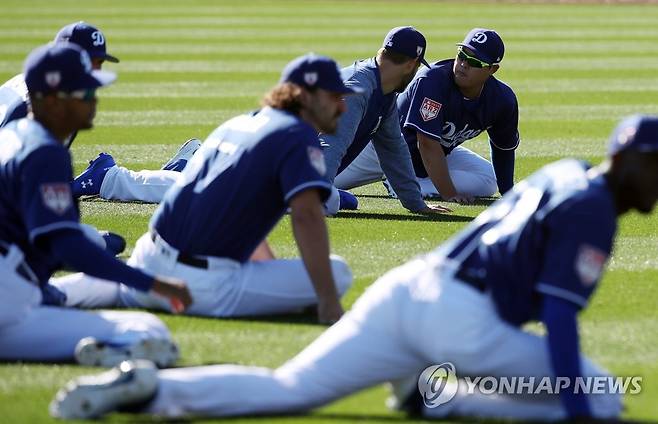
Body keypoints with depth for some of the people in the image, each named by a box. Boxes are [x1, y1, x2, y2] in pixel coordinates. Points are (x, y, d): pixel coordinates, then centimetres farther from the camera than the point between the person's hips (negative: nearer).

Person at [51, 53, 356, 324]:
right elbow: (306, 215, -21)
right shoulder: (299, 136, -7)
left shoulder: (237, 124, 19)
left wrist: (271, 267, 40)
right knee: (337, 274, -7)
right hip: (207, 286, -8)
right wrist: (329, 304, -25)